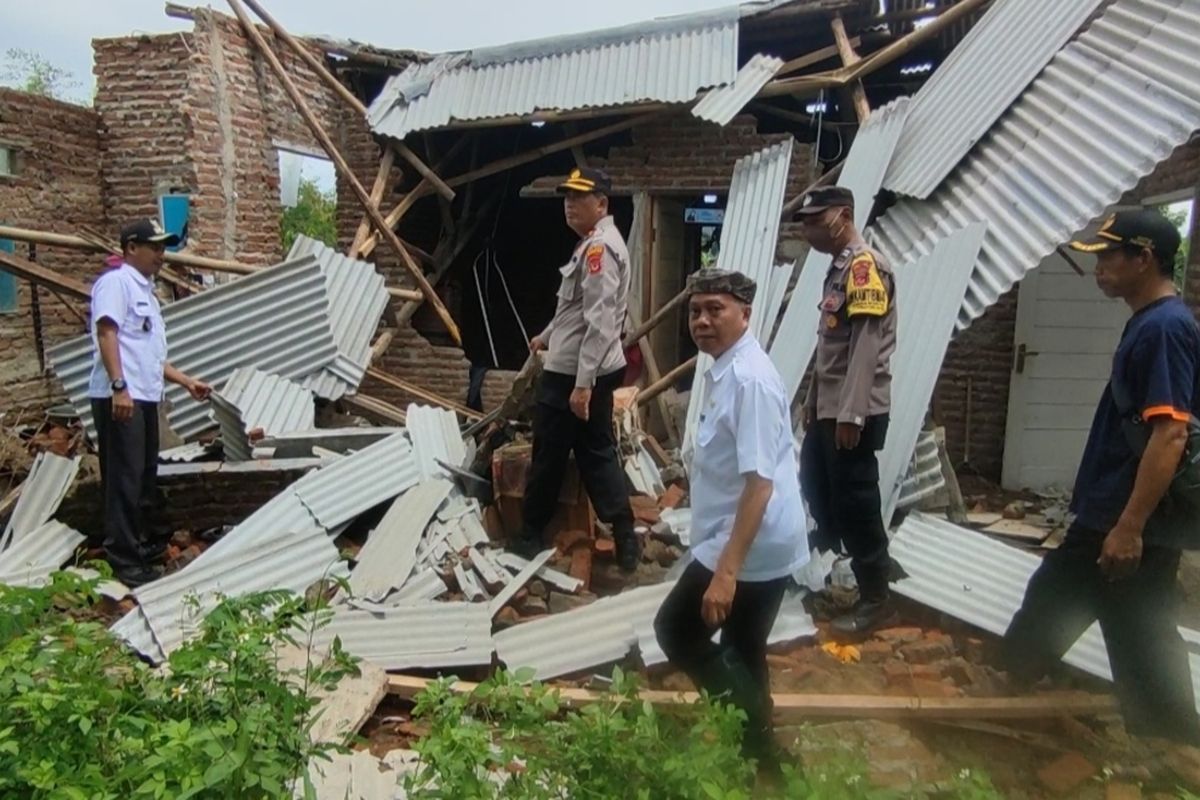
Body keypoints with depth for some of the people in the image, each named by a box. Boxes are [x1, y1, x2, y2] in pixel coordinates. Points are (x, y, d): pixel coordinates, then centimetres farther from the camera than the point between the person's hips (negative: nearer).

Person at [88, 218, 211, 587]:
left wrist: (186, 381, 25)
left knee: (145, 476, 15)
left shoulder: (145, 290, 24)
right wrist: (119, 386, -27)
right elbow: (107, 332, -18)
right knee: (125, 479, -7)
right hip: (119, 397, -10)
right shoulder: (116, 281, -5)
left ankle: (140, 542, 27)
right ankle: (125, 560, -2)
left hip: (145, 397, 10)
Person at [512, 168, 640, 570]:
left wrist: (582, 384, -27)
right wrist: (547, 336, 39)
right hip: (590, 371, 10)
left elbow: (600, 323, -25)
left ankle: (531, 536, 21)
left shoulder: (599, 247, -18)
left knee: (548, 456, 5)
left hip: (572, 374, -10)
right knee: (597, 453, 12)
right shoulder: (595, 244, 16)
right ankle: (625, 538, 13)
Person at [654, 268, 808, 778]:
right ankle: (756, 746, 36)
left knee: (675, 630, 4)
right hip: (764, 545, 10)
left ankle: (754, 727, 13)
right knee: (742, 651, 20)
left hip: (750, 546, -10)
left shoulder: (749, 378, -22)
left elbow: (759, 481, -27)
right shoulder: (725, 369, 10)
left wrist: (726, 570, -28)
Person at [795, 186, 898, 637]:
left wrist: (851, 413, -25)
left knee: (856, 501, -1)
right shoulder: (839, 267, 15)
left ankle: (875, 600, 12)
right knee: (818, 485, 23)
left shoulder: (865, 265, -14)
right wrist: (813, 400, 20)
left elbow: (866, 345, -22)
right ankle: (828, 547, 46)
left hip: (855, 412, -9)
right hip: (828, 407, 9)